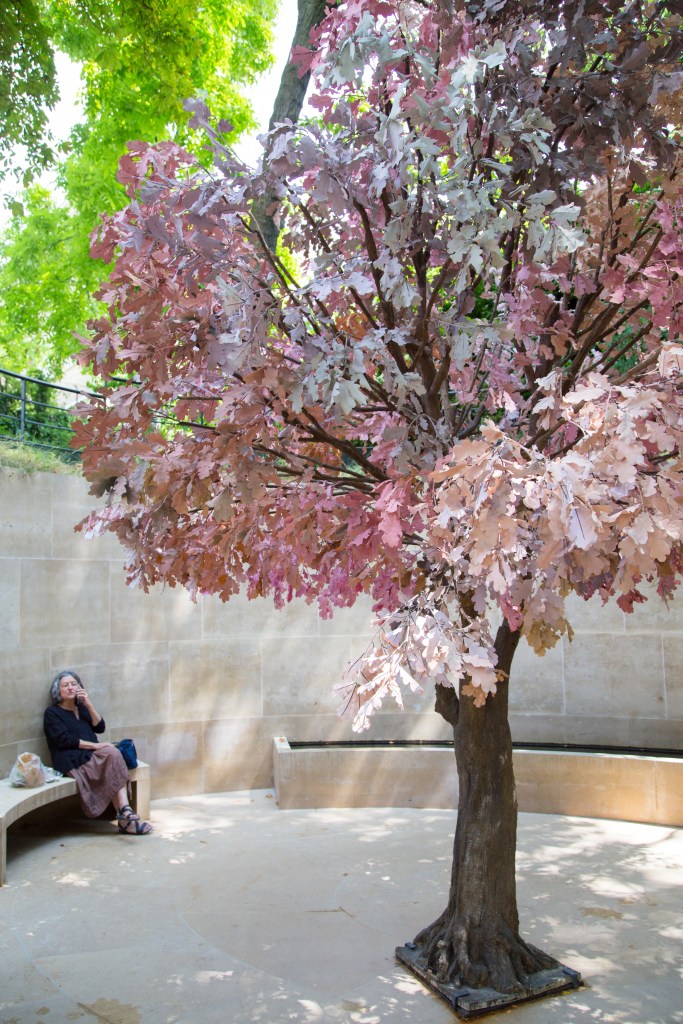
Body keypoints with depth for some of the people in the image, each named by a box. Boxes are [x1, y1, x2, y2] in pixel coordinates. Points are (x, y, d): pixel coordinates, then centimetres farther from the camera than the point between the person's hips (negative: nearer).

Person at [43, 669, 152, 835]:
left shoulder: (82, 708, 23)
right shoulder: (52, 713, 4)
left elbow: (100, 727, 10)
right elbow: (64, 739, -10)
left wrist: (89, 705, -2)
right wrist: (95, 745, -16)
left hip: (91, 756, 5)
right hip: (72, 761, -5)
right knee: (112, 753, -29)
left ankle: (124, 815, -39)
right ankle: (125, 811, -34)